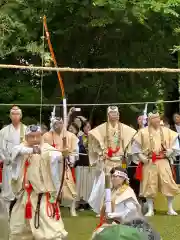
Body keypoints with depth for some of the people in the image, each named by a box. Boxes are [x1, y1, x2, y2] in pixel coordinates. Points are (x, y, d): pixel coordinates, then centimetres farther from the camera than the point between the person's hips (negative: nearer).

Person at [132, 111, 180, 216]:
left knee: (169, 183, -5)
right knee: (150, 185, 1)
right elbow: (136, 145, 5)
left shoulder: (166, 131, 6)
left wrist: (171, 150, -2)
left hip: (163, 161, 1)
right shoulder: (143, 132, 0)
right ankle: (150, 210, 12)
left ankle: (170, 209, 9)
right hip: (149, 162, -1)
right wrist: (140, 155, -5)